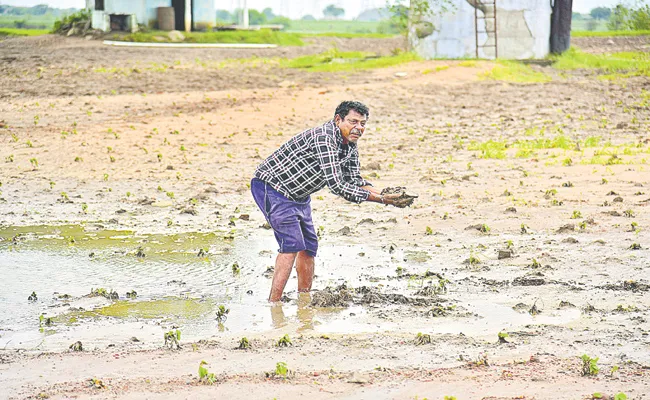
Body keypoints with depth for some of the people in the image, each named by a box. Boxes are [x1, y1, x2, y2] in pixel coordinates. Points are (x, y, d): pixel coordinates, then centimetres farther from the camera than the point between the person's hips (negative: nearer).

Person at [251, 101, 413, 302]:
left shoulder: (350, 144, 0)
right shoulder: (324, 138, -30)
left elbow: (354, 180, 8)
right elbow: (337, 186, -34)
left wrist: (385, 195, -9)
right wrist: (380, 199, -31)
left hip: (299, 195, 10)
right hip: (272, 187, -10)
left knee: (309, 246, 12)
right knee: (292, 244, -19)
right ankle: (273, 302, -20)